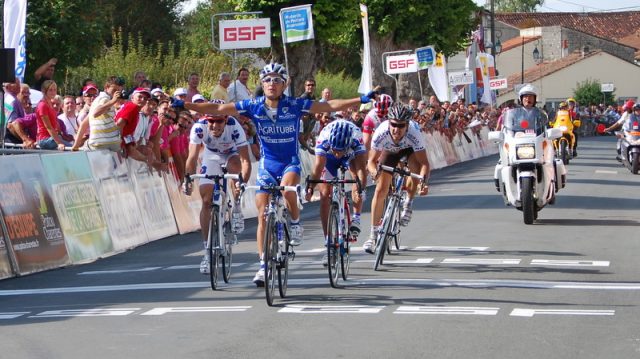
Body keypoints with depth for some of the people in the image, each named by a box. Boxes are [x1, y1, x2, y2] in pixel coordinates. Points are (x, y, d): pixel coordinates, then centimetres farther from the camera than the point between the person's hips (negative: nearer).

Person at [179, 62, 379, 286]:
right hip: (267, 165, 2)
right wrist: (185, 105, -13)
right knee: (263, 215, -2)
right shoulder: (253, 106, -9)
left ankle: (295, 223, -6)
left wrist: (362, 100, -21)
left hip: (290, 162, -2)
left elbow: (330, 106, -14)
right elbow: (217, 109, -8)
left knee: (287, 188, -36)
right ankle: (263, 266, 6)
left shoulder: (295, 105, -13)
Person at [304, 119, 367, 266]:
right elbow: (318, 166, -43)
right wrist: (310, 188, -54)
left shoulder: (356, 137, -41)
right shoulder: (324, 138, -41)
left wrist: (360, 189, -58)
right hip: (328, 158, -1)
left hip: (351, 156, 1)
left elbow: (361, 167, -45)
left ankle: (356, 218, -12)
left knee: (357, 173, -29)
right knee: (325, 195, -12)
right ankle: (328, 243, -9)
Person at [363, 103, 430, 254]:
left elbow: (424, 163, -40)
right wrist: (375, 172, -50)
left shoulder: (414, 133, -41)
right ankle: (373, 235, 0)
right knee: (380, 190, -8)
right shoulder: (381, 133, -38)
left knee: (415, 167, -34)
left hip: (411, 148, -1)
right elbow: (372, 160, -28)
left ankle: (408, 204, -7)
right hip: (390, 150, 1)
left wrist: (424, 181, -58)